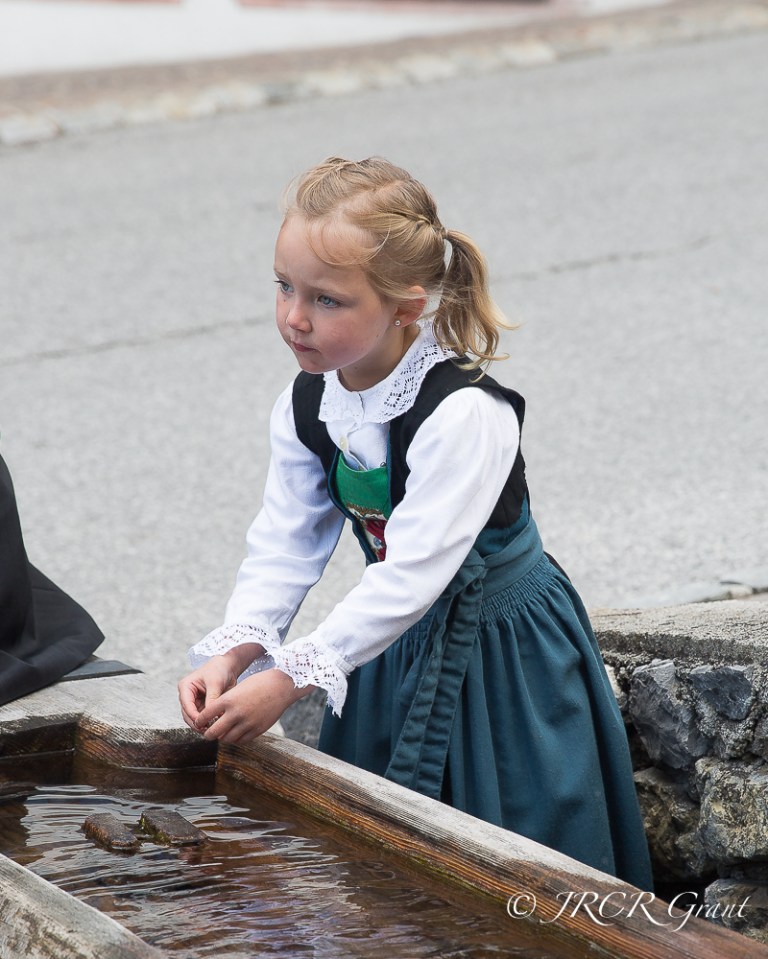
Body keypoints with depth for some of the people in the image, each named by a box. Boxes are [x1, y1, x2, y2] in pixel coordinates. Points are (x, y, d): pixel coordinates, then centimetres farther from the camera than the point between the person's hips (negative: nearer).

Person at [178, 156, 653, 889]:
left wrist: (288, 679, -33)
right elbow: (283, 545, -4)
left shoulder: (462, 414, -28)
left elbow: (412, 574, -31)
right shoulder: (306, 405, -4)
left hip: (497, 654, -6)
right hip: (398, 646, 7)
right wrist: (232, 654, -21)